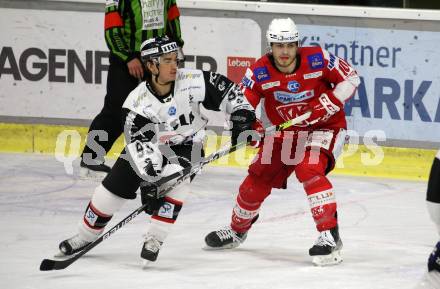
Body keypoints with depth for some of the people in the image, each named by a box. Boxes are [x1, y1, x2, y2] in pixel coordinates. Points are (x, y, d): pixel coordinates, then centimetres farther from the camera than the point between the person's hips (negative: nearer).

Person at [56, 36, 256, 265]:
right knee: (111, 190, 0)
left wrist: (241, 111, -21)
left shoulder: (191, 82, -25)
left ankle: (154, 240, -20)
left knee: (175, 181, -30)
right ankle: (85, 237, 24)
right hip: (149, 144, 0)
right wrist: (148, 179, -39)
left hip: (185, 144, 0)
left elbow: (224, 89, -11)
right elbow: (140, 143, -32)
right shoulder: (138, 101, -28)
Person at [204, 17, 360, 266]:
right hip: (284, 131, 4)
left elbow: (351, 78, -8)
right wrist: (248, 125, -36)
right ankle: (237, 231, 34)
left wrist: (329, 104, -21)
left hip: (325, 127, -4)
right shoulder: (260, 72, -15)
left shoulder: (317, 59, -20)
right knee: (258, 179, 6)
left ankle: (330, 236, -27)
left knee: (309, 170, -30)